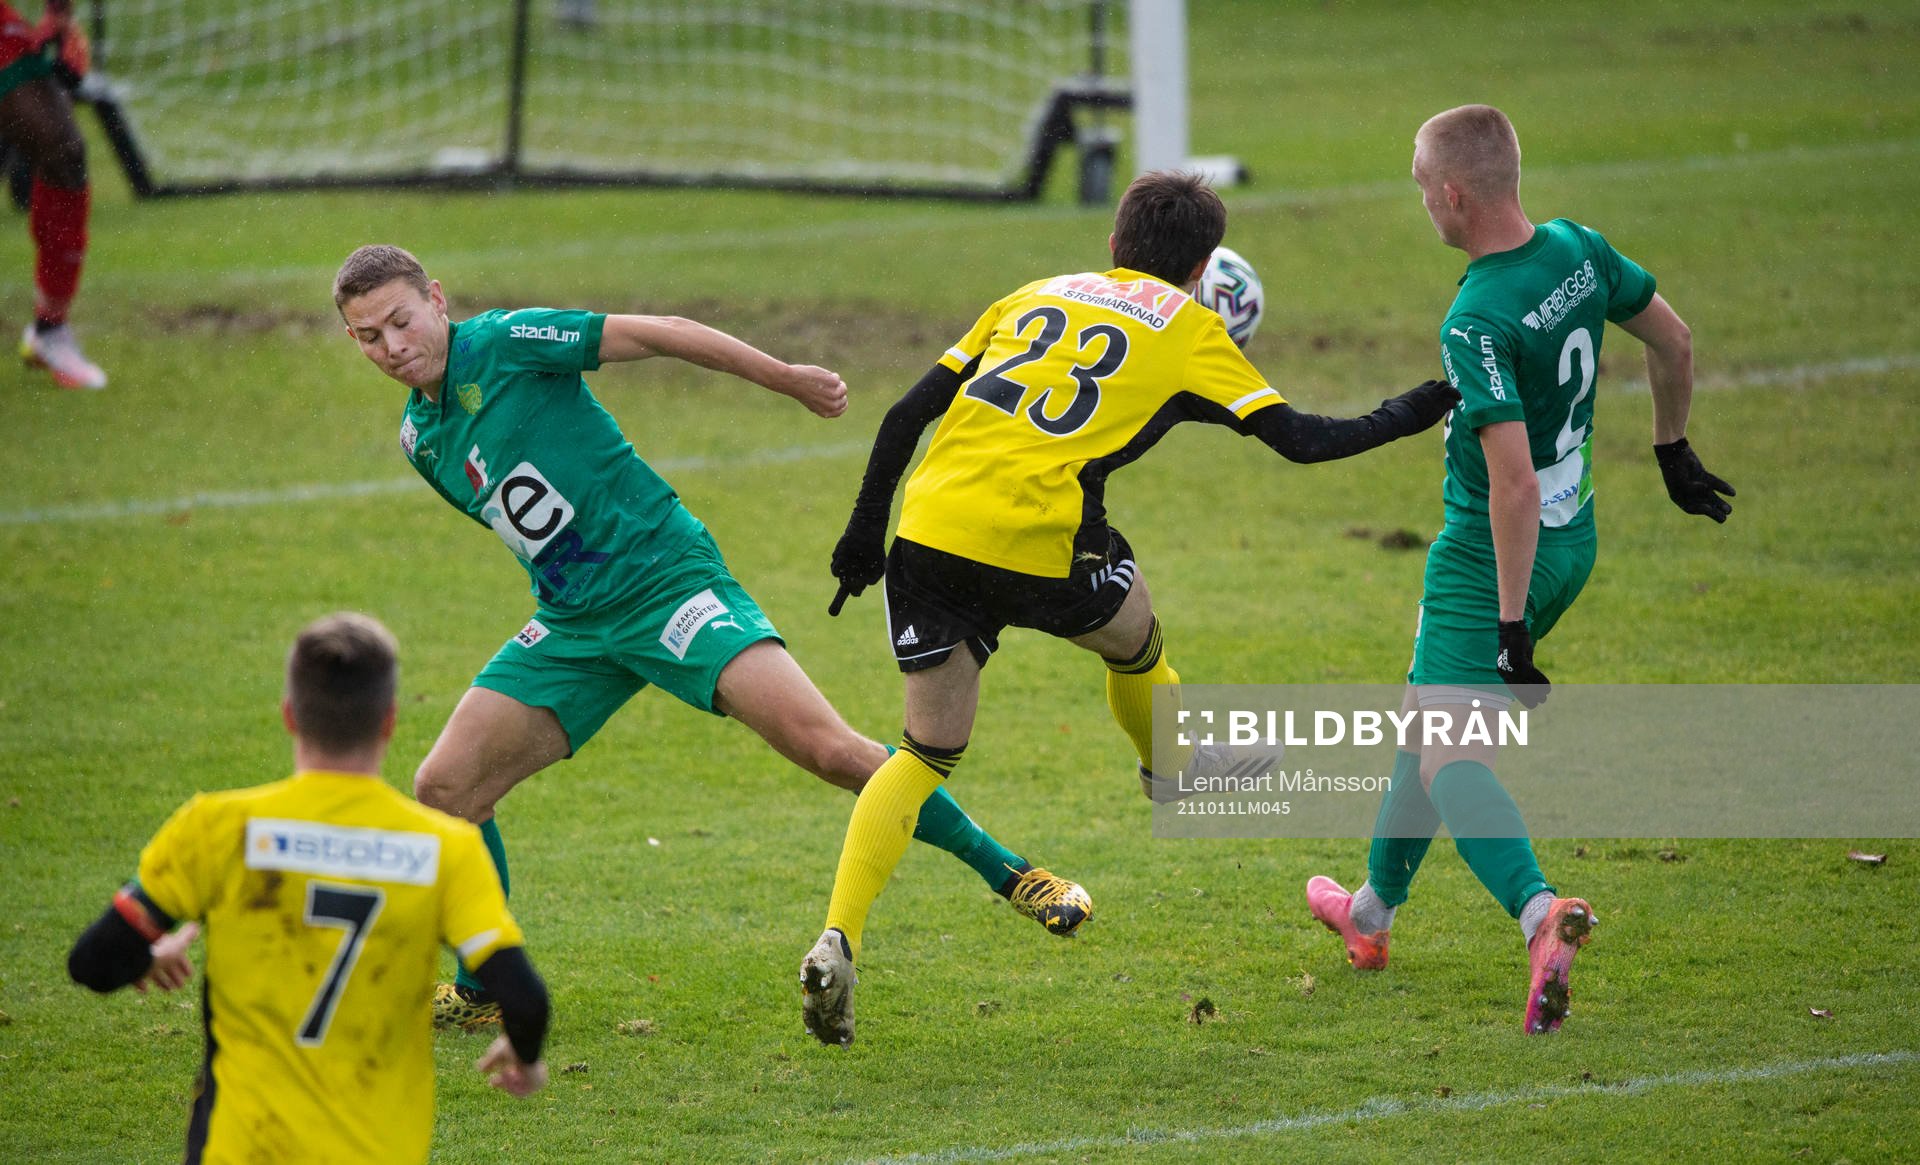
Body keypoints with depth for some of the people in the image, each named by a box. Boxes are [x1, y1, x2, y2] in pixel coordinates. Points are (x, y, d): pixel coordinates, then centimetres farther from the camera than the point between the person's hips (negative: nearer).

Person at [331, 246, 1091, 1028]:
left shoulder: (502, 343, -11)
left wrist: (787, 379, -10)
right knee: (443, 789, -4)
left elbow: (656, 334, -10)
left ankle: (1010, 874, -9)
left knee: (826, 746, -20)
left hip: (665, 576, -7)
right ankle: (479, 992, 12)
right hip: (572, 623, 7)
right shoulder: (419, 440, 10)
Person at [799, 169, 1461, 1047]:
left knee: (927, 751, 12)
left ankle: (837, 941, -4)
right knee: (1133, 631, 28)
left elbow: (908, 413, 17)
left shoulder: (1033, 297, 24)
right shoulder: (1185, 327, 12)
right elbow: (1298, 439, 8)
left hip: (928, 526, 4)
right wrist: (1404, 417, 24)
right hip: (1035, 546, -4)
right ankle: (1173, 769, 54)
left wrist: (866, 530, 22)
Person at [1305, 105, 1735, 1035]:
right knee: (1433, 718, 25)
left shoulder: (1476, 323, -27)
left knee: (1450, 762, -14)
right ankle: (1372, 911, 39)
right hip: (1573, 541, 9)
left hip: (1493, 560, -9)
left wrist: (1511, 626, -25)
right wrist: (1672, 451, 29)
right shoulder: (1578, 251, -3)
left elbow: (1514, 483, -30)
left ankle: (1540, 913, -38)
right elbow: (1673, 344, 12)